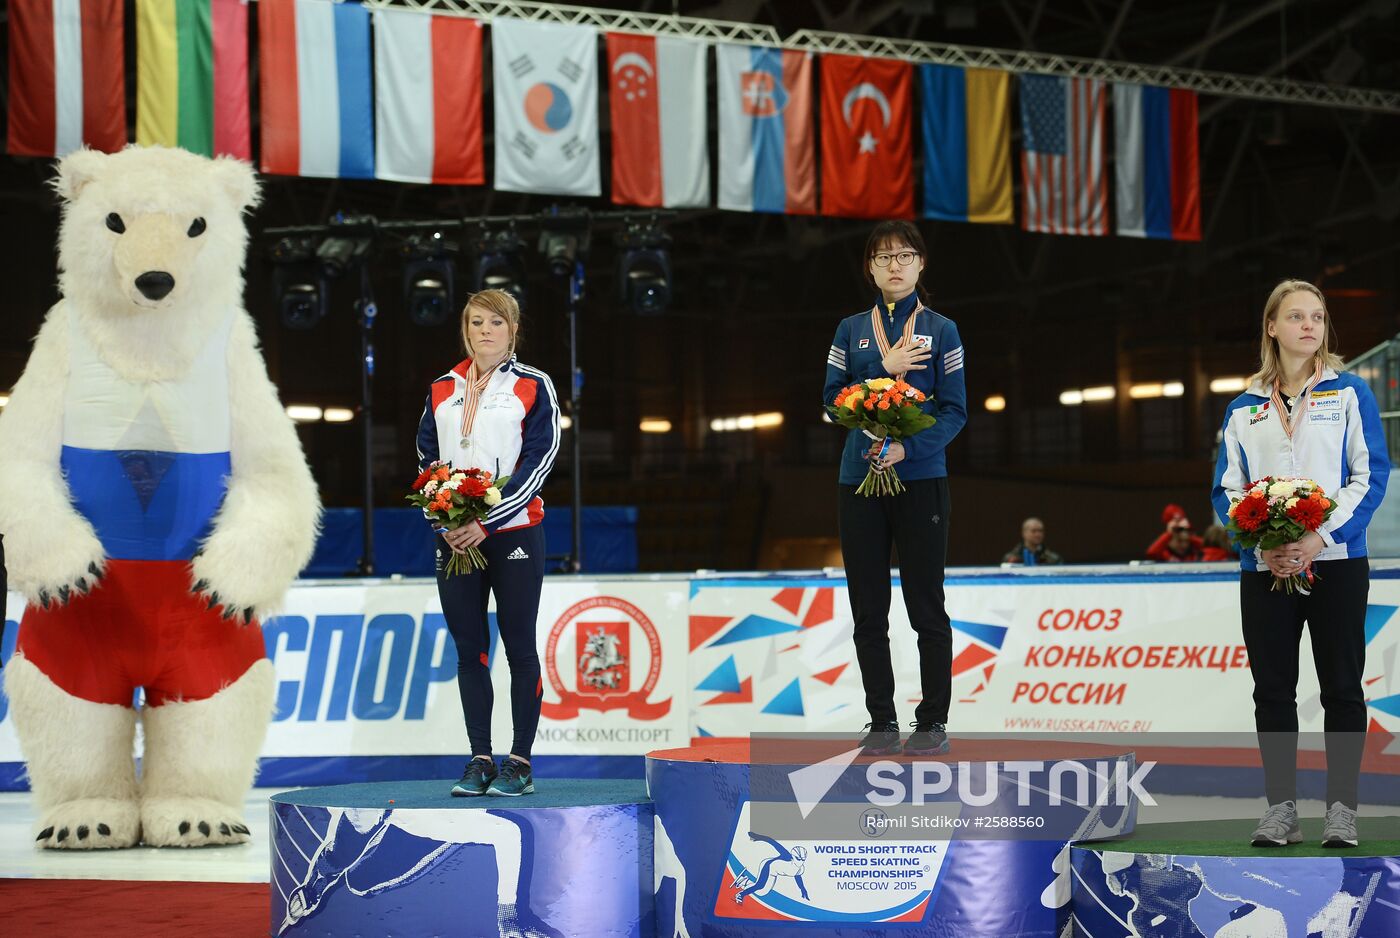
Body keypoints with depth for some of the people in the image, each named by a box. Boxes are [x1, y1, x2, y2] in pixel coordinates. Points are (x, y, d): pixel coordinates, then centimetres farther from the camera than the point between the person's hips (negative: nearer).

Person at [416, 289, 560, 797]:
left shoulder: (533, 387, 1)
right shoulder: (443, 390, 12)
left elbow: (538, 462, -7)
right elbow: (426, 458, 14)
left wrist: (487, 522, -15)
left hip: (513, 533, -4)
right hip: (454, 539, 4)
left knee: (519, 646, -1)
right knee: (468, 650, 4)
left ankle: (520, 762, 3)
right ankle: (480, 760, 9)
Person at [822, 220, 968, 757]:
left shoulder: (940, 331, 3)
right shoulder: (852, 330, 11)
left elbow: (955, 410, -3)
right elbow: (833, 398, 2)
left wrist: (907, 448, -17)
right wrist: (883, 368, -10)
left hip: (920, 480, -3)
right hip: (859, 481, 3)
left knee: (926, 606, -2)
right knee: (868, 610, 4)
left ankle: (932, 721, 6)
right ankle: (881, 721, 13)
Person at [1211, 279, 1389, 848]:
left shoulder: (1349, 392, 5)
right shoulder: (1245, 409, 12)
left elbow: (1371, 475, -2)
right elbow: (1227, 491, 9)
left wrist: (1322, 536, -14)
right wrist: (1263, 545, -10)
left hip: (1335, 561, -2)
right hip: (1264, 568, 2)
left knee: (1341, 687, 0)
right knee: (1273, 690, 4)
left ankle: (1341, 808, 6)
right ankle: (1280, 808, 11)